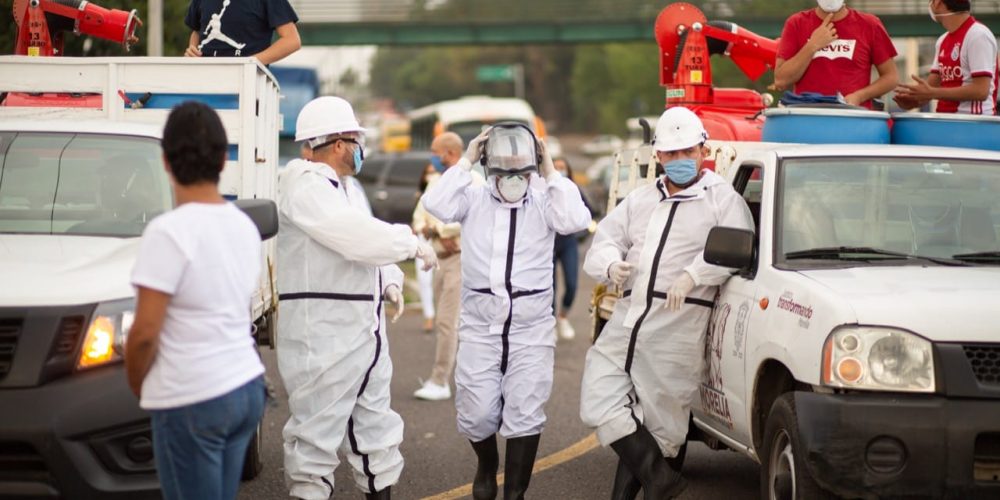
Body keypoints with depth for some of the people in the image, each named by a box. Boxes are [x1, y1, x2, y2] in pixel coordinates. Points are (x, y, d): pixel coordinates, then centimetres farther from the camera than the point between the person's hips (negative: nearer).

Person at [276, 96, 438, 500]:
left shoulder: (347, 188, 18)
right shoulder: (305, 187, -14)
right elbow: (356, 236, -25)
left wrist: (389, 281, 7)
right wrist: (412, 245, -12)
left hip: (364, 327, 10)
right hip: (323, 333, -10)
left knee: (375, 426, 17)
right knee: (318, 429, -6)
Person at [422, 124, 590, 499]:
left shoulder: (544, 201, 1)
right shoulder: (473, 198, 3)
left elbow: (575, 220, -17)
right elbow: (436, 204, -14)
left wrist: (550, 174, -11)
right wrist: (465, 162, -9)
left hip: (532, 331, -1)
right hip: (480, 327, 1)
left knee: (525, 415, -2)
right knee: (477, 414, 1)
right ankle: (487, 465, 33)